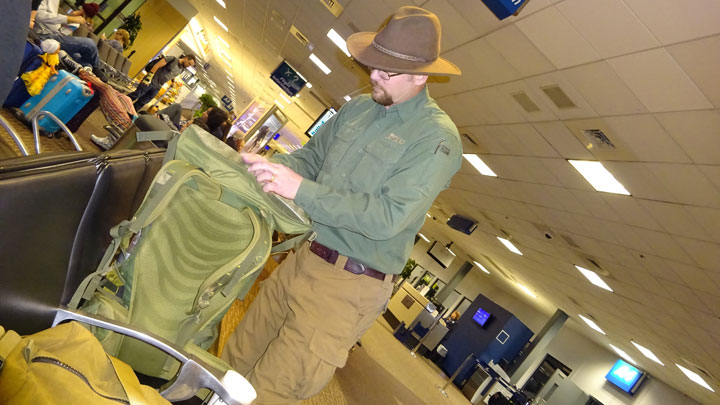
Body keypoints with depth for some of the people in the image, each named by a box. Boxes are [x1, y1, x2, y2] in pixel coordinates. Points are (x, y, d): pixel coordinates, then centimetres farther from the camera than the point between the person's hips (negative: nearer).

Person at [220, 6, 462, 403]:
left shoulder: (437, 137, -14)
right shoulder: (358, 108, 8)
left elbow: (388, 216, -23)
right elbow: (311, 156, 16)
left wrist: (301, 189, -24)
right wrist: (273, 165, -7)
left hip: (350, 284, -6)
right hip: (304, 257, 7)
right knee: (234, 361, 17)